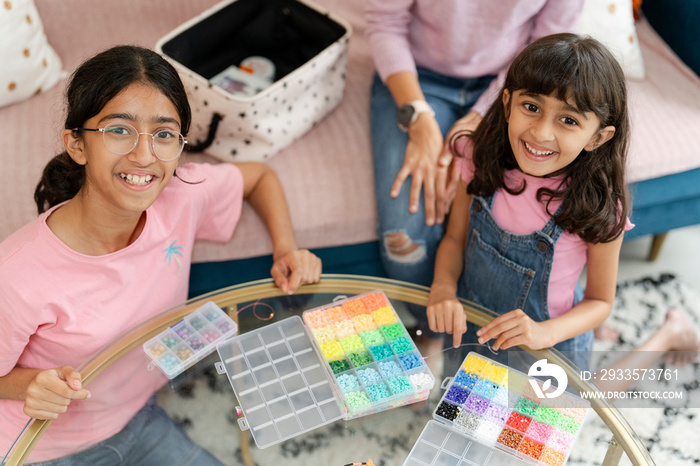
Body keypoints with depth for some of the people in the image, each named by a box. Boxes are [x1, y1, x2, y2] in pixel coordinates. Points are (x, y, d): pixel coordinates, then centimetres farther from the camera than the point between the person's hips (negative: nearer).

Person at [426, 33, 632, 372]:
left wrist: (544, 332, -27)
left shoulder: (598, 210, -25)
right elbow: (455, 238, -4)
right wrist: (443, 288, -22)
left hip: (546, 350, -3)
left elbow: (600, 301, -11)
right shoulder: (483, 160, -17)